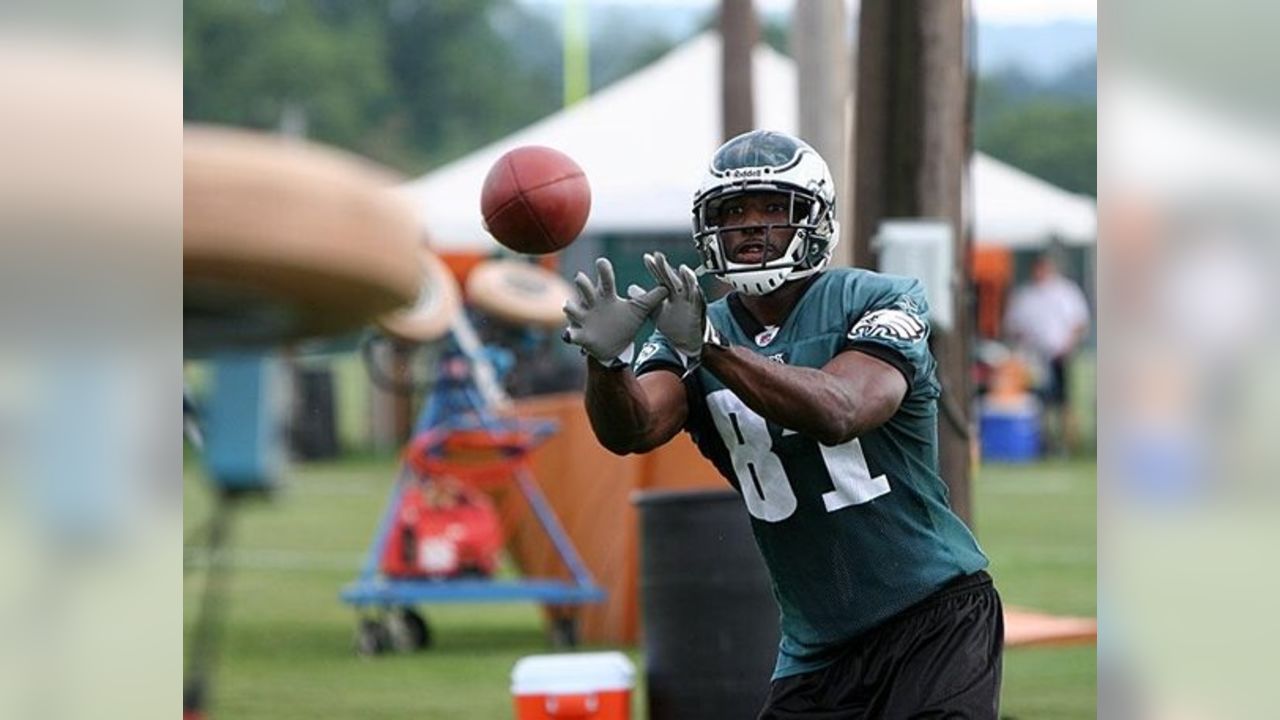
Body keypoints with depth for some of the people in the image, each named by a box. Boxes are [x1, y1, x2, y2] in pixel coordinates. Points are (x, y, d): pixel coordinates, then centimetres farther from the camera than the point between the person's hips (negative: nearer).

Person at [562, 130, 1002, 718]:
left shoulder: (878, 302, -8)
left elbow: (839, 413, -28)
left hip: (936, 619, -4)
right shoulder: (689, 331, 4)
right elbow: (635, 428, -16)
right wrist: (607, 360, -39)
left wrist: (712, 349, -40)